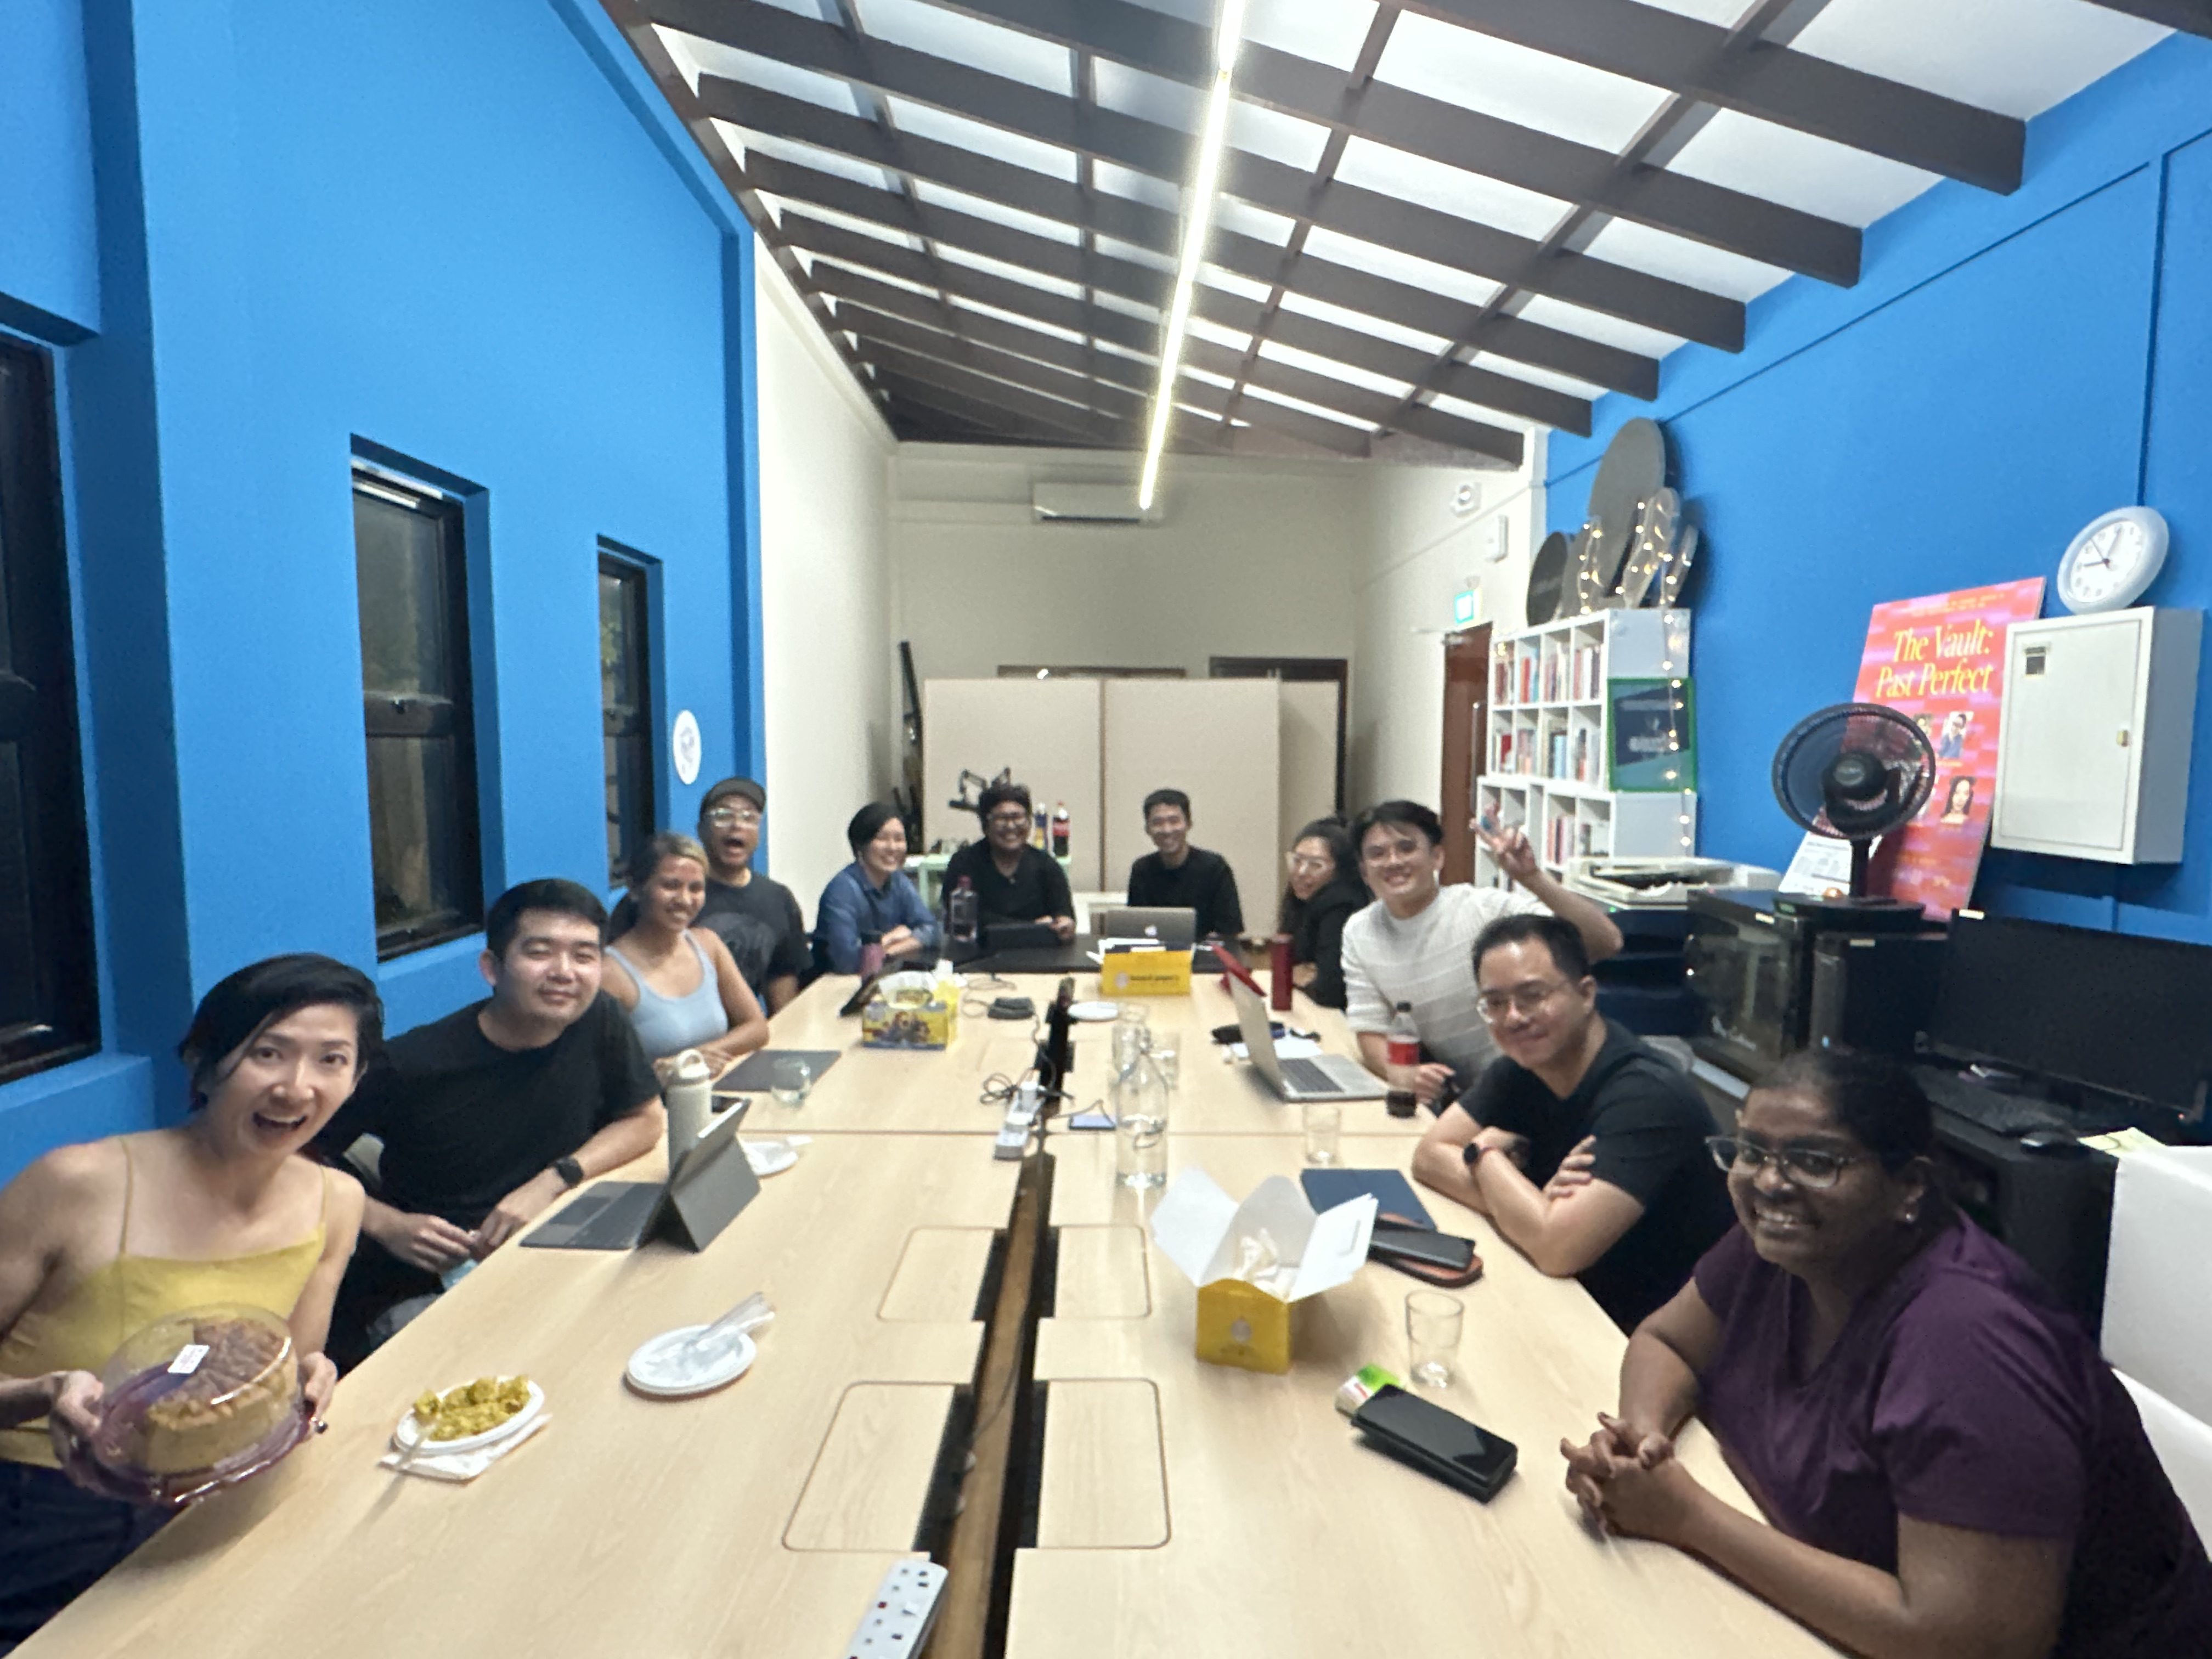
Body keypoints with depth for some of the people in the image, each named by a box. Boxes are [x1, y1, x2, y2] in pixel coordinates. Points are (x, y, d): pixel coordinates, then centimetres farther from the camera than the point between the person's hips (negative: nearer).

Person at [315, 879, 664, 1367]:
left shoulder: (600, 1024, -8)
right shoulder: (411, 1066, -15)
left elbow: (645, 1121, 3)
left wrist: (554, 1180, -11)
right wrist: (387, 1225, -18)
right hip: (412, 1294, -3)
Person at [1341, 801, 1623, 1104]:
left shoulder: (1487, 909, -16)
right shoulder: (1358, 933, 1)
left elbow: (1606, 942, -22)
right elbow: (1370, 1033, 3)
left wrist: (1533, 878, -34)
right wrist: (1404, 1075, -19)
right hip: (1454, 1094, 5)